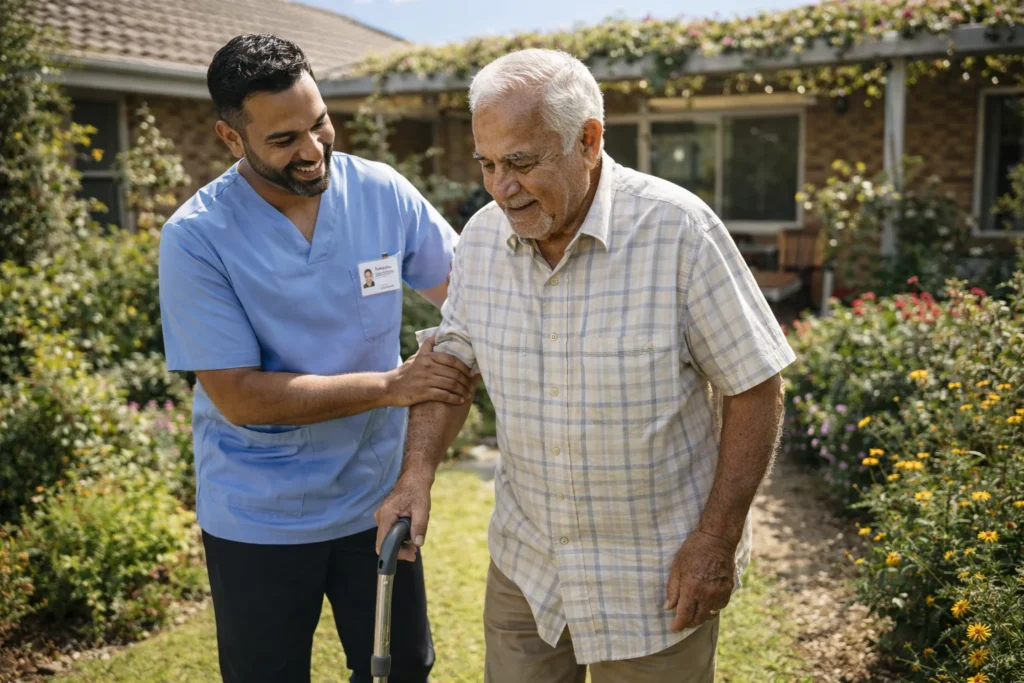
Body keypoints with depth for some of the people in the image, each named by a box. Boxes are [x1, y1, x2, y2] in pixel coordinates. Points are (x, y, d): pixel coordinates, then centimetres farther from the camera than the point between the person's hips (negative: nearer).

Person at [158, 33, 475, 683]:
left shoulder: (383, 192, -7)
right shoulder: (197, 237, -17)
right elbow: (241, 398, -19)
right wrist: (391, 385, -22)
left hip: (379, 500, 3)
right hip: (260, 523, -2)